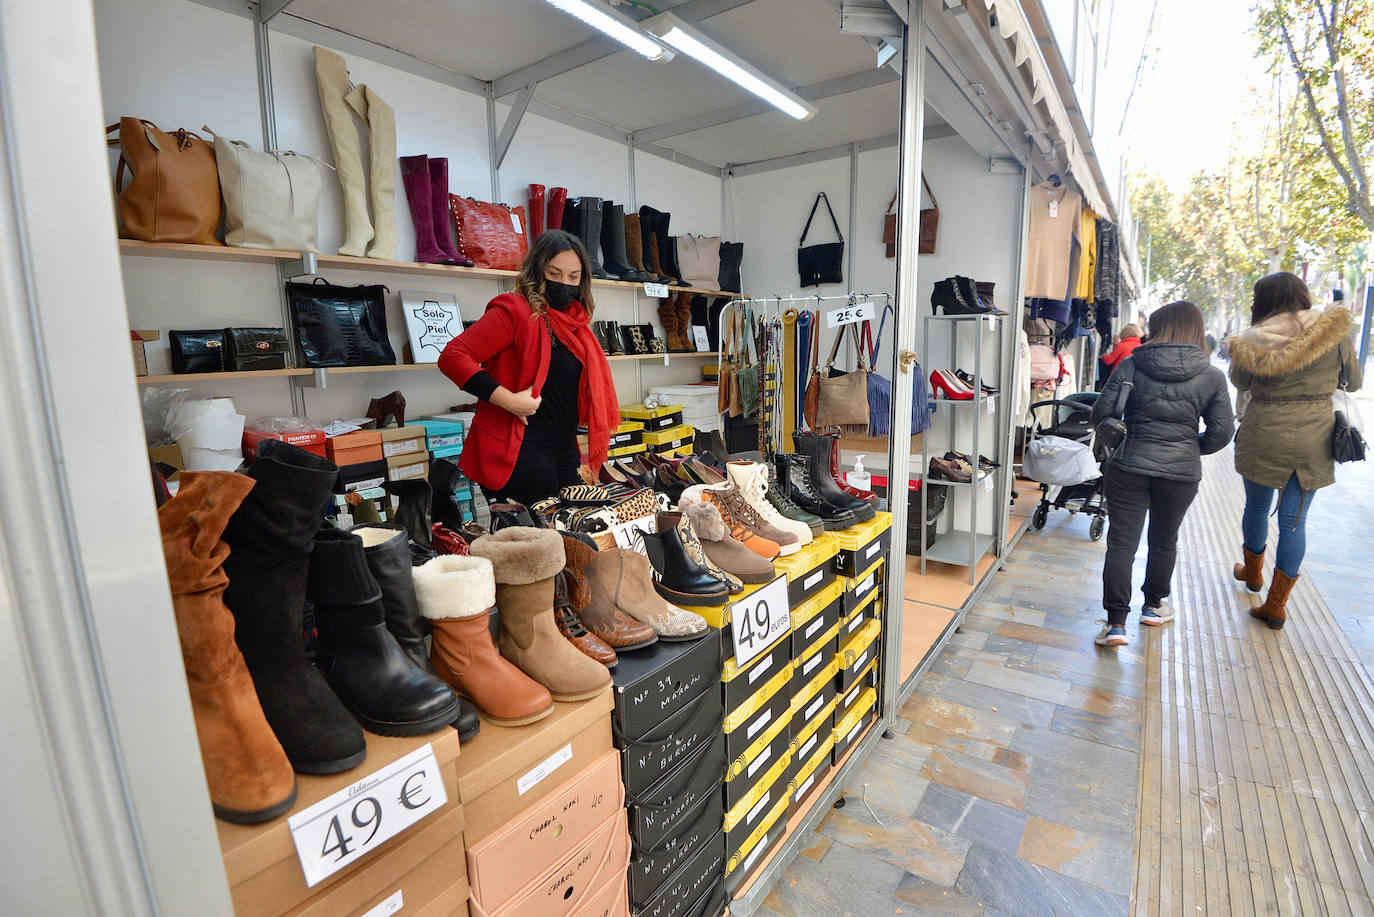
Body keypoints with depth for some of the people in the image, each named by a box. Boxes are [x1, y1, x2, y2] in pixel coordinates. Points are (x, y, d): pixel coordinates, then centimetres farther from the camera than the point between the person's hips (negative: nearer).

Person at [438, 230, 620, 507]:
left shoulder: (575, 322, 14)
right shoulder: (515, 310, -8)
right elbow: (452, 357, -18)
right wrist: (509, 400, -23)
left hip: (565, 452, 8)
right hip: (519, 453, -8)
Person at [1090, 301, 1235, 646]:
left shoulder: (1131, 366, -6)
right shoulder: (1212, 377, -1)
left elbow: (1101, 413, -8)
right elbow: (1222, 432, -1)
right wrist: (1192, 449, 18)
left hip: (1128, 468, -2)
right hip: (1181, 473, 2)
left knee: (1121, 543, 2)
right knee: (1164, 541, 21)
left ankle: (1116, 622, -1)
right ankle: (1154, 605, 39)